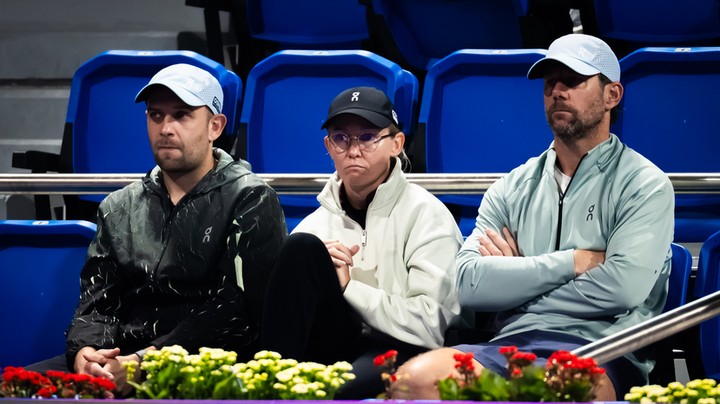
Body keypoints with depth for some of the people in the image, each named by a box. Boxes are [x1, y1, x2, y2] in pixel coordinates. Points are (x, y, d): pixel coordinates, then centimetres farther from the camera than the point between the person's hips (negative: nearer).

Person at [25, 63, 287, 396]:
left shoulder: (249, 201, 4)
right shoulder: (120, 209, 22)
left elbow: (235, 309, -8)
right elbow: (96, 301, 15)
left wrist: (145, 362, -17)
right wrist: (84, 352, -11)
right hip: (119, 359, 5)